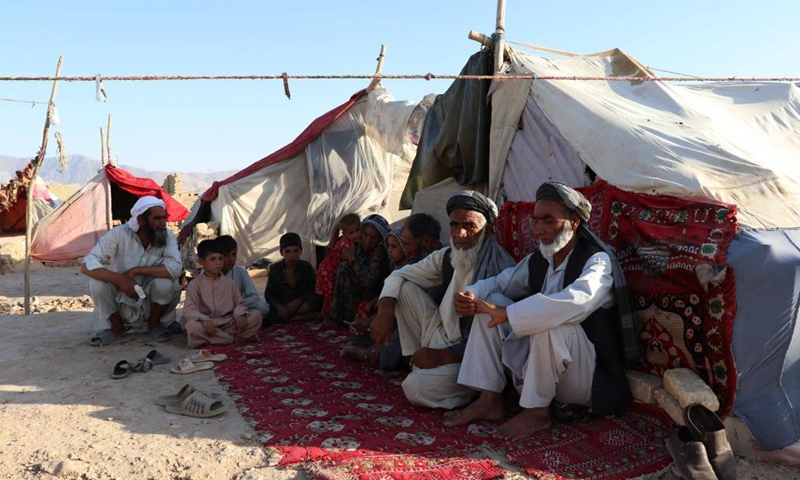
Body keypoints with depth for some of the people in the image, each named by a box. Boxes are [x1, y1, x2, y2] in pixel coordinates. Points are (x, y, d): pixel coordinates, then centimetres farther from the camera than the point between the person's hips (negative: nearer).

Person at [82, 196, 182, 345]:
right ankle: (117, 326, 2)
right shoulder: (119, 234, -18)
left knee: (165, 282, -30)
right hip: (121, 300, 0)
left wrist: (135, 271, -30)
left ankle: (155, 324, 1)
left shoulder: (167, 237, -15)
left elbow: (175, 268, -30)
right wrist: (120, 279, -38)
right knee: (96, 284, -27)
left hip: (150, 302, 0)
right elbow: (87, 265, -23)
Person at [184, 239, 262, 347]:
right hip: (208, 326, -3)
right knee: (192, 326, -36)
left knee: (256, 315, -15)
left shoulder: (229, 282, 12)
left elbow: (240, 303, 13)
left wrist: (240, 314, -12)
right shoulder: (195, 284, 1)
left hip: (230, 324, 3)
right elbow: (189, 310, -9)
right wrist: (204, 320, -29)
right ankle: (236, 337, -22)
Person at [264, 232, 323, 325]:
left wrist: (299, 301, -20)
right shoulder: (275, 269, 0)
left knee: (317, 300, -32)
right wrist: (279, 307, -20)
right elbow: (269, 294, 0)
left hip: (302, 306, -1)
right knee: (267, 317, -33)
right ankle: (309, 317, -28)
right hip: (282, 308, 1)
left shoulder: (306, 267, -2)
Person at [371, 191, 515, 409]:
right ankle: (420, 362, 5)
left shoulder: (500, 269, -23)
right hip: (440, 335, 7)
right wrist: (384, 312, -9)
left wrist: (444, 355, -23)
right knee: (405, 288, -3)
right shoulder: (446, 257, -1)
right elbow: (398, 276, 9)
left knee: (416, 387, -28)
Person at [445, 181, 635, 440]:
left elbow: (575, 301, -37)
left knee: (550, 323, -35)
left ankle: (537, 411, -14)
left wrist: (507, 314, -36)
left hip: (588, 378, -7)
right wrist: (470, 296, -12)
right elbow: (497, 282, 13)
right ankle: (489, 400, -5)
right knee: (491, 301, -3)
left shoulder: (596, 260, -16)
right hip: (539, 366, 7)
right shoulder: (537, 261, 5)